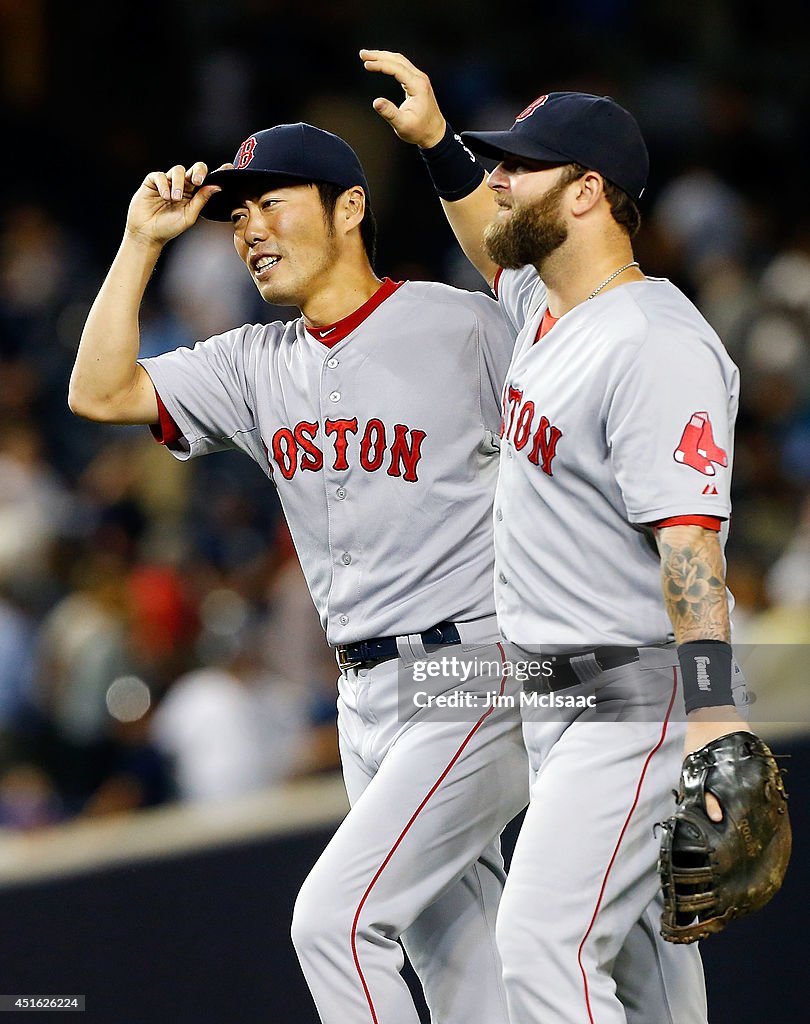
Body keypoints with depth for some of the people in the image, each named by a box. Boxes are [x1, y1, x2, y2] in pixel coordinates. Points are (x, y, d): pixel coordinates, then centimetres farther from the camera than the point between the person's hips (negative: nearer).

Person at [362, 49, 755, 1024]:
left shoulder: (656, 346, -21)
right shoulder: (547, 307, 10)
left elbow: (689, 540, -29)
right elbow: (494, 248, 37)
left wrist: (714, 717, -38)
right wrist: (435, 141, 24)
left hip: (636, 697, -10)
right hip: (553, 690, 10)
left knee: (544, 944, -19)